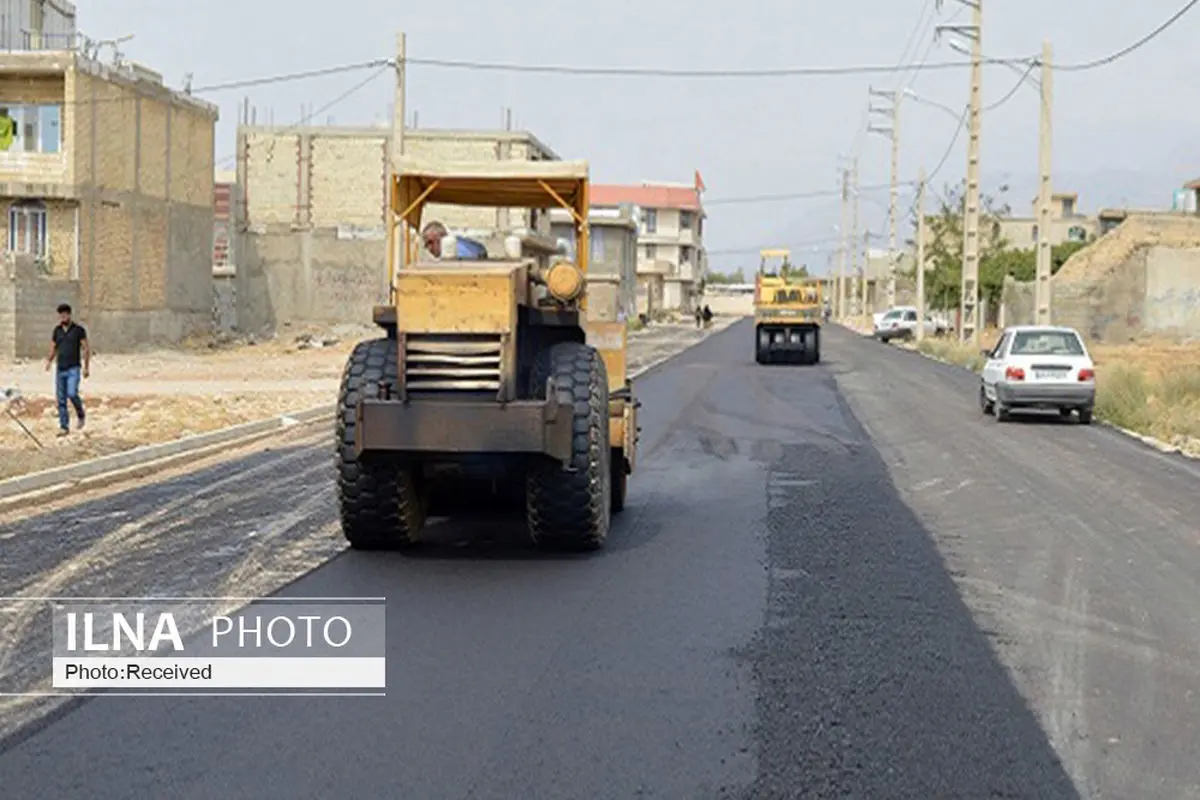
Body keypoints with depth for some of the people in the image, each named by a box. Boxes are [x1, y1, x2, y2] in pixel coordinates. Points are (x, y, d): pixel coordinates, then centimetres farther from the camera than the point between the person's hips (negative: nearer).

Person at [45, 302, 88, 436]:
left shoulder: (79, 330, -3)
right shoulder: (57, 330, 9)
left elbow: (86, 349, -3)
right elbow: (53, 349, 12)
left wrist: (87, 367, -9)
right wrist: (49, 361, -7)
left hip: (74, 369, -4)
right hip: (60, 369, 4)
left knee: (72, 394, -21)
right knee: (61, 399, 1)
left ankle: (80, 415, 8)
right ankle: (64, 427, 6)